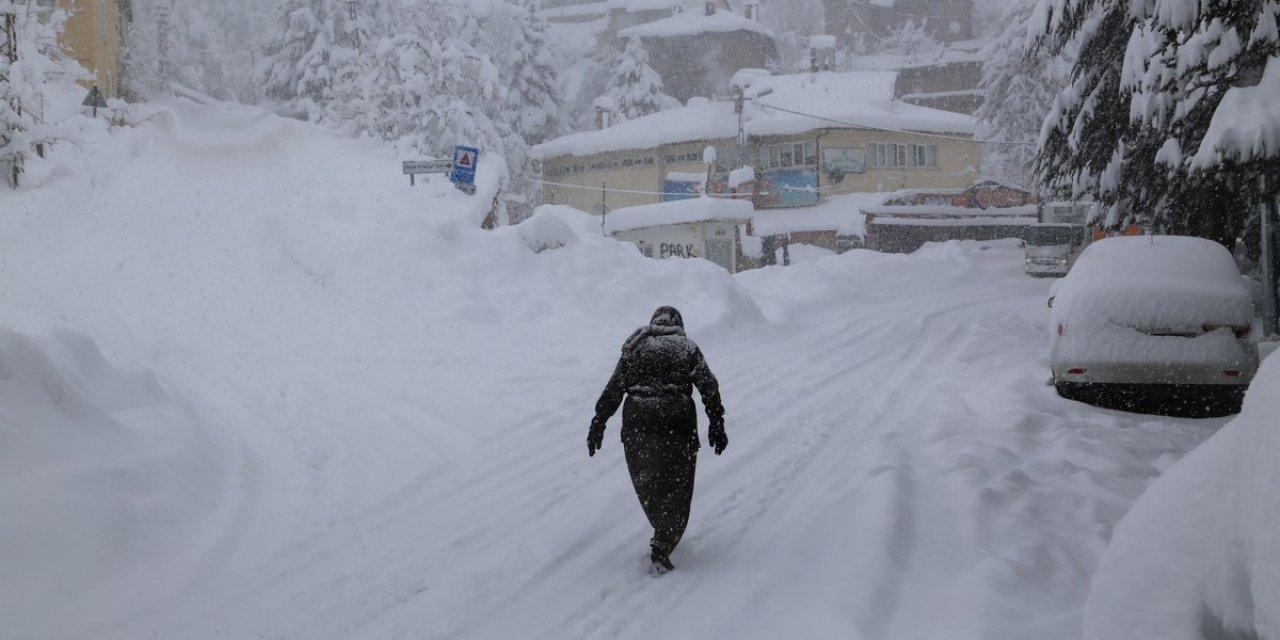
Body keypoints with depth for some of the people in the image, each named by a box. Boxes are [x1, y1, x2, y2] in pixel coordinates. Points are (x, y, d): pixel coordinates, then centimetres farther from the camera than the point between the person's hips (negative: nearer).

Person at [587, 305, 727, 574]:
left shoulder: (634, 348, 10)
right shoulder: (687, 348, 6)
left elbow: (613, 389, 7)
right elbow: (709, 388, 0)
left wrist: (598, 424, 10)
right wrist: (716, 425, 5)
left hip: (636, 424, 2)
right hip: (677, 427, -2)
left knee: (646, 485, 20)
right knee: (676, 489, 5)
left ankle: (664, 535, 34)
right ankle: (661, 549, -7)